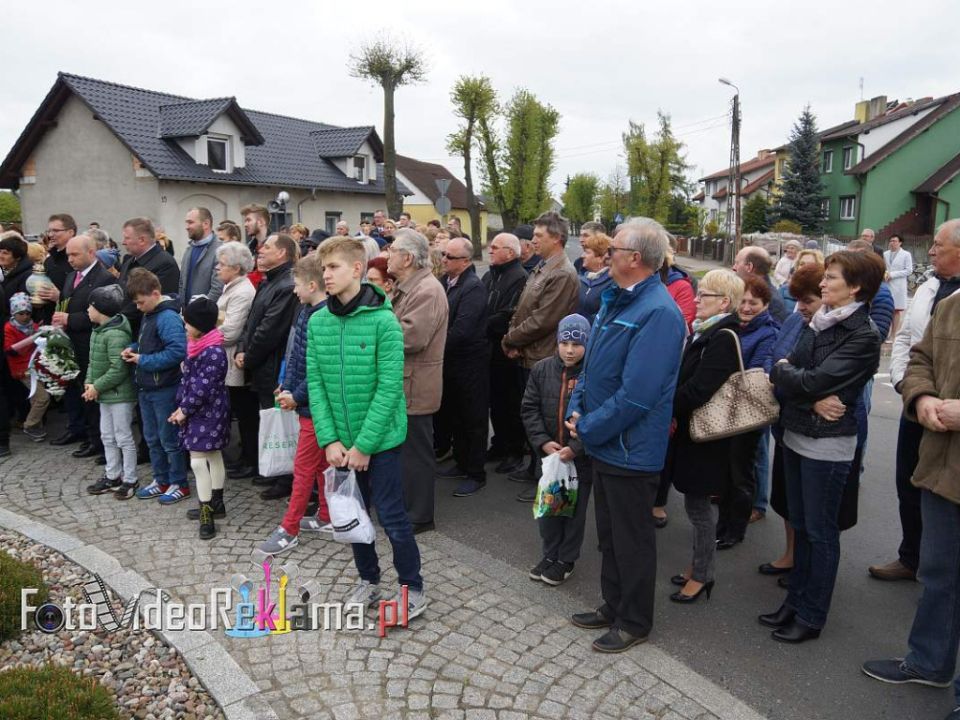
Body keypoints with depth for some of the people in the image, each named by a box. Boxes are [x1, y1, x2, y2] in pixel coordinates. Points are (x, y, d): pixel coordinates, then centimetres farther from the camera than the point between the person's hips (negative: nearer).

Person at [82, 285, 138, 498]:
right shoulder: (97, 331, 10)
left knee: (124, 438, 0)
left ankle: (130, 480, 11)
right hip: (105, 394, 10)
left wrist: (97, 387, -17)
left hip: (120, 395, -10)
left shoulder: (116, 334, -22)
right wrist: (89, 382, -1)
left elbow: (118, 370, -25)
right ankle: (112, 476, 29)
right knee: (107, 436, 17)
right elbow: (94, 361, 15)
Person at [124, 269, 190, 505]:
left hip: (164, 390, -9)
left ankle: (179, 484, 16)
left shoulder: (168, 317, -20)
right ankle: (161, 480, 31)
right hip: (146, 388, 9)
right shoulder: (148, 315, 9)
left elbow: (177, 352, -29)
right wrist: (134, 348, 3)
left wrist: (143, 360, -20)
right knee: (152, 438, 18)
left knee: (169, 439, 3)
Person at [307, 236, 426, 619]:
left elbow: (389, 388, -17)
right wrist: (330, 440, -8)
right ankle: (368, 579, 38)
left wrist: (364, 445, -17)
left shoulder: (383, 320, -15)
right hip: (340, 442, 5)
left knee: (391, 517, 3)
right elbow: (315, 385, 0)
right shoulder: (317, 322, 0)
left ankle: (413, 589, 23)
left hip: (380, 439, -5)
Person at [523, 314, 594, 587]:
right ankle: (549, 554, 33)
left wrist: (575, 448, -20)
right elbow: (529, 408, 1)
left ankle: (567, 559, 27)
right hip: (549, 453, 4)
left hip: (581, 457, -4)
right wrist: (543, 441, -10)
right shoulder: (542, 369, -1)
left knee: (575, 508, 10)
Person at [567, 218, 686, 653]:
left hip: (630, 449, -9)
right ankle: (613, 606, 40)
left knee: (632, 540, 10)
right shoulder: (616, 301, 6)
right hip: (604, 443, 9)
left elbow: (636, 395, -28)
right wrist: (577, 409, 1)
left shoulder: (658, 312, -24)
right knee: (609, 534, 22)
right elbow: (592, 362, 14)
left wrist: (588, 427, -17)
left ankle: (635, 622, 29)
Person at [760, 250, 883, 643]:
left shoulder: (864, 336, -15)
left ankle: (812, 616, 20)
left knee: (820, 531, 5)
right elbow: (788, 374, 0)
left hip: (828, 444, -7)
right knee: (800, 524, 17)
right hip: (796, 435, 7)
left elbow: (813, 381, -22)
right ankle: (795, 601, 31)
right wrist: (813, 401, -18)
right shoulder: (817, 323, 7)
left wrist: (782, 370, -4)